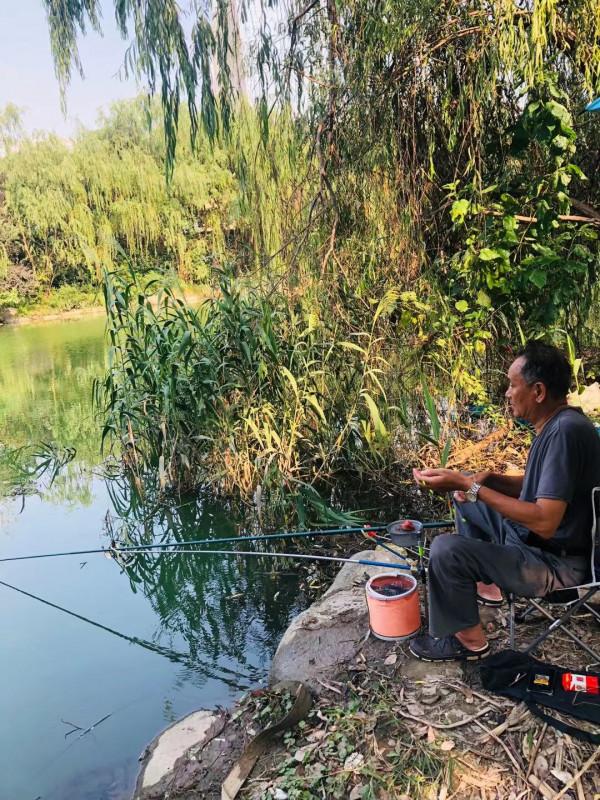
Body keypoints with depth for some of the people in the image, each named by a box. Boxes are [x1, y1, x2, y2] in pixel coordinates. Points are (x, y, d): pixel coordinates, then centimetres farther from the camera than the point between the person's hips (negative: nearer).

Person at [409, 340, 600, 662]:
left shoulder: (566, 432, -29)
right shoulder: (555, 424, 2)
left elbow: (545, 522, -33)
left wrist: (468, 485, -31)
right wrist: (488, 479, -2)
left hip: (557, 563, -10)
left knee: (445, 550, -22)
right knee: (465, 499, 19)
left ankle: (469, 640, 2)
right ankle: (486, 585, 26)